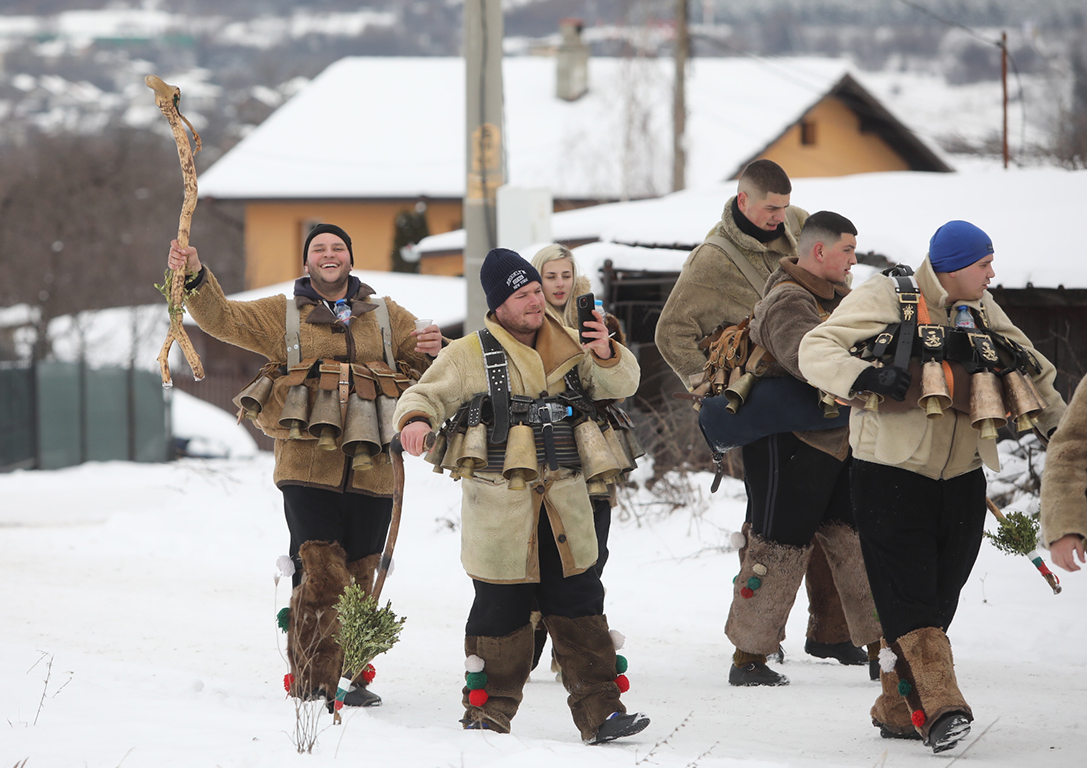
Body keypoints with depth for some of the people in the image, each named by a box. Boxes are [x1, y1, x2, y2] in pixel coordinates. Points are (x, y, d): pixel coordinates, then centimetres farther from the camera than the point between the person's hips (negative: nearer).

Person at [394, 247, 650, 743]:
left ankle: (599, 711, 9)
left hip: (564, 506, 4)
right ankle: (487, 714, 12)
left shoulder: (567, 348, 11)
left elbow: (621, 385, 11)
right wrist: (417, 419, -25)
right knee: (501, 610, 0)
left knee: (579, 607, 5)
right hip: (499, 508, -4)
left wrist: (606, 354, -10)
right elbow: (427, 395, -1)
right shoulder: (469, 356, 0)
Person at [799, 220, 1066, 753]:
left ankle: (897, 709, 15)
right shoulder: (885, 299, -7)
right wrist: (865, 376, -30)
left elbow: (1030, 368, 27)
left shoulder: (981, 311, 12)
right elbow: (816, 350, -12)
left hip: (960, 485, 6)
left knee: (936, 602, 6)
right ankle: (942, 706, -23)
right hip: (891, 477, -6)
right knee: (909, 597, -14)